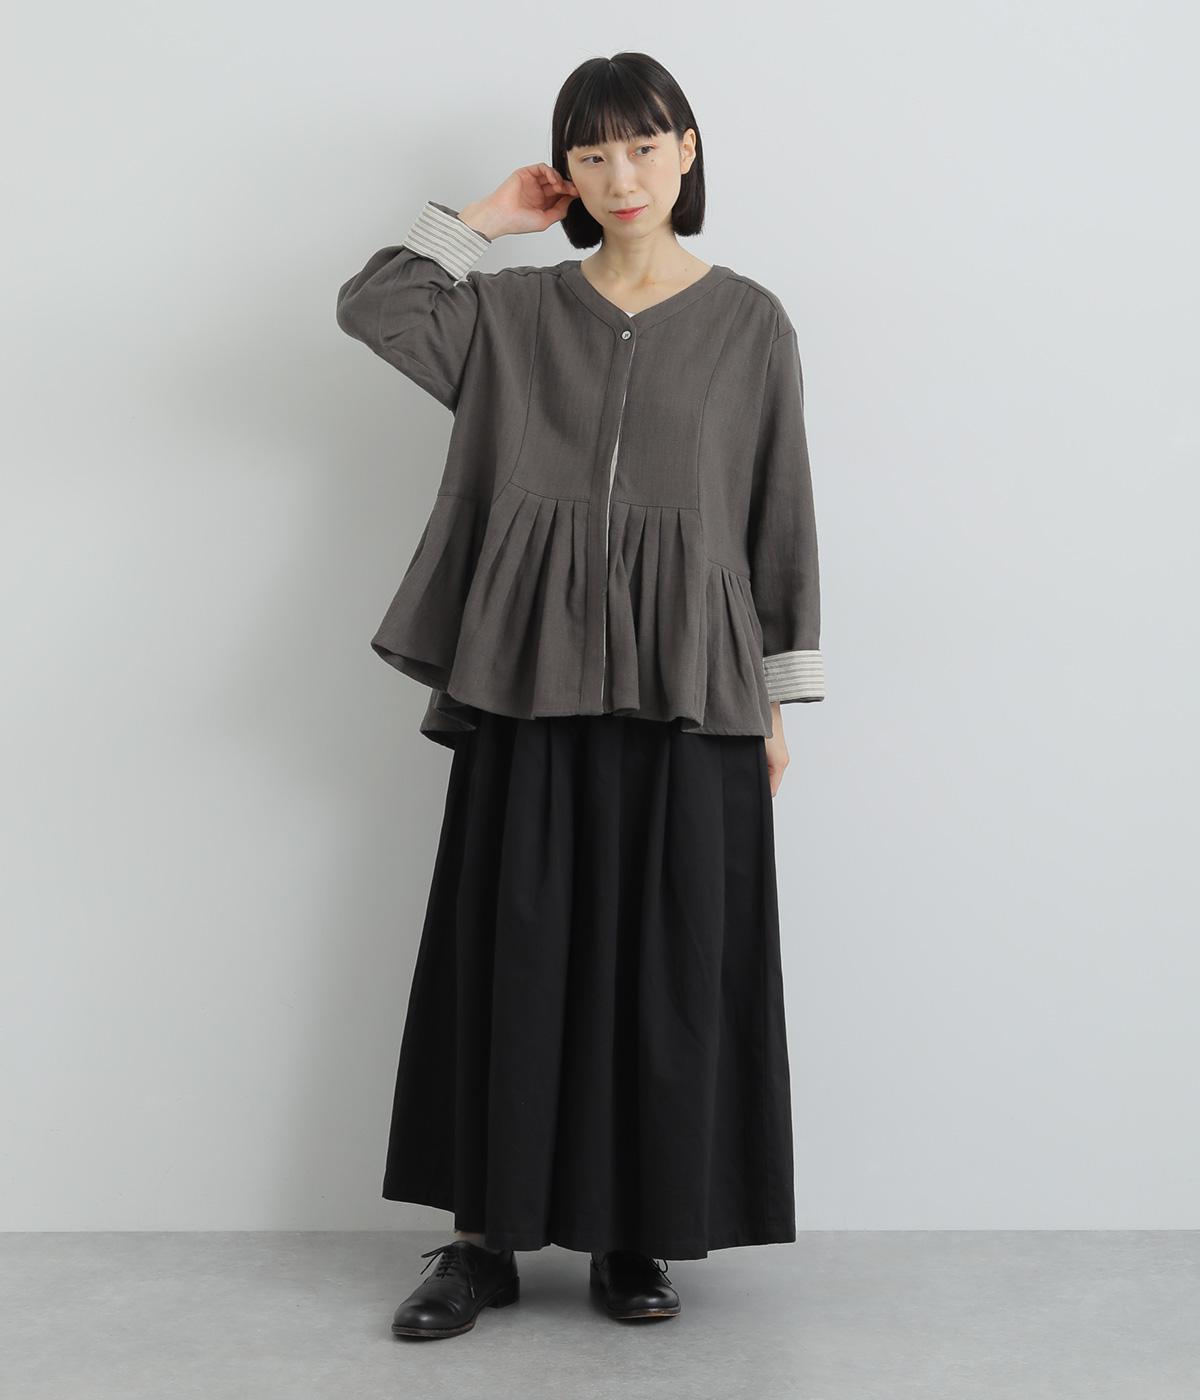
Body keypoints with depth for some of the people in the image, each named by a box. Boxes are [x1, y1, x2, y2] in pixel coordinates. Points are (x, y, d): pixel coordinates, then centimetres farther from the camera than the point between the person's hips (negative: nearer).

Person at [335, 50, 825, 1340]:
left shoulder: (748, 321, 7)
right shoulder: (513, 308, 11)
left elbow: (778, 512, 6)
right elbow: (368, 305, -2)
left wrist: (777, 699, 2)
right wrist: (487, 219, 6)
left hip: (685, 683, -1)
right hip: (533, 674, 1)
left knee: (666, 962, 3)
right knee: (514, 952, 3)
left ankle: (635, 1236, 16)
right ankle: (488, 1235, 14)